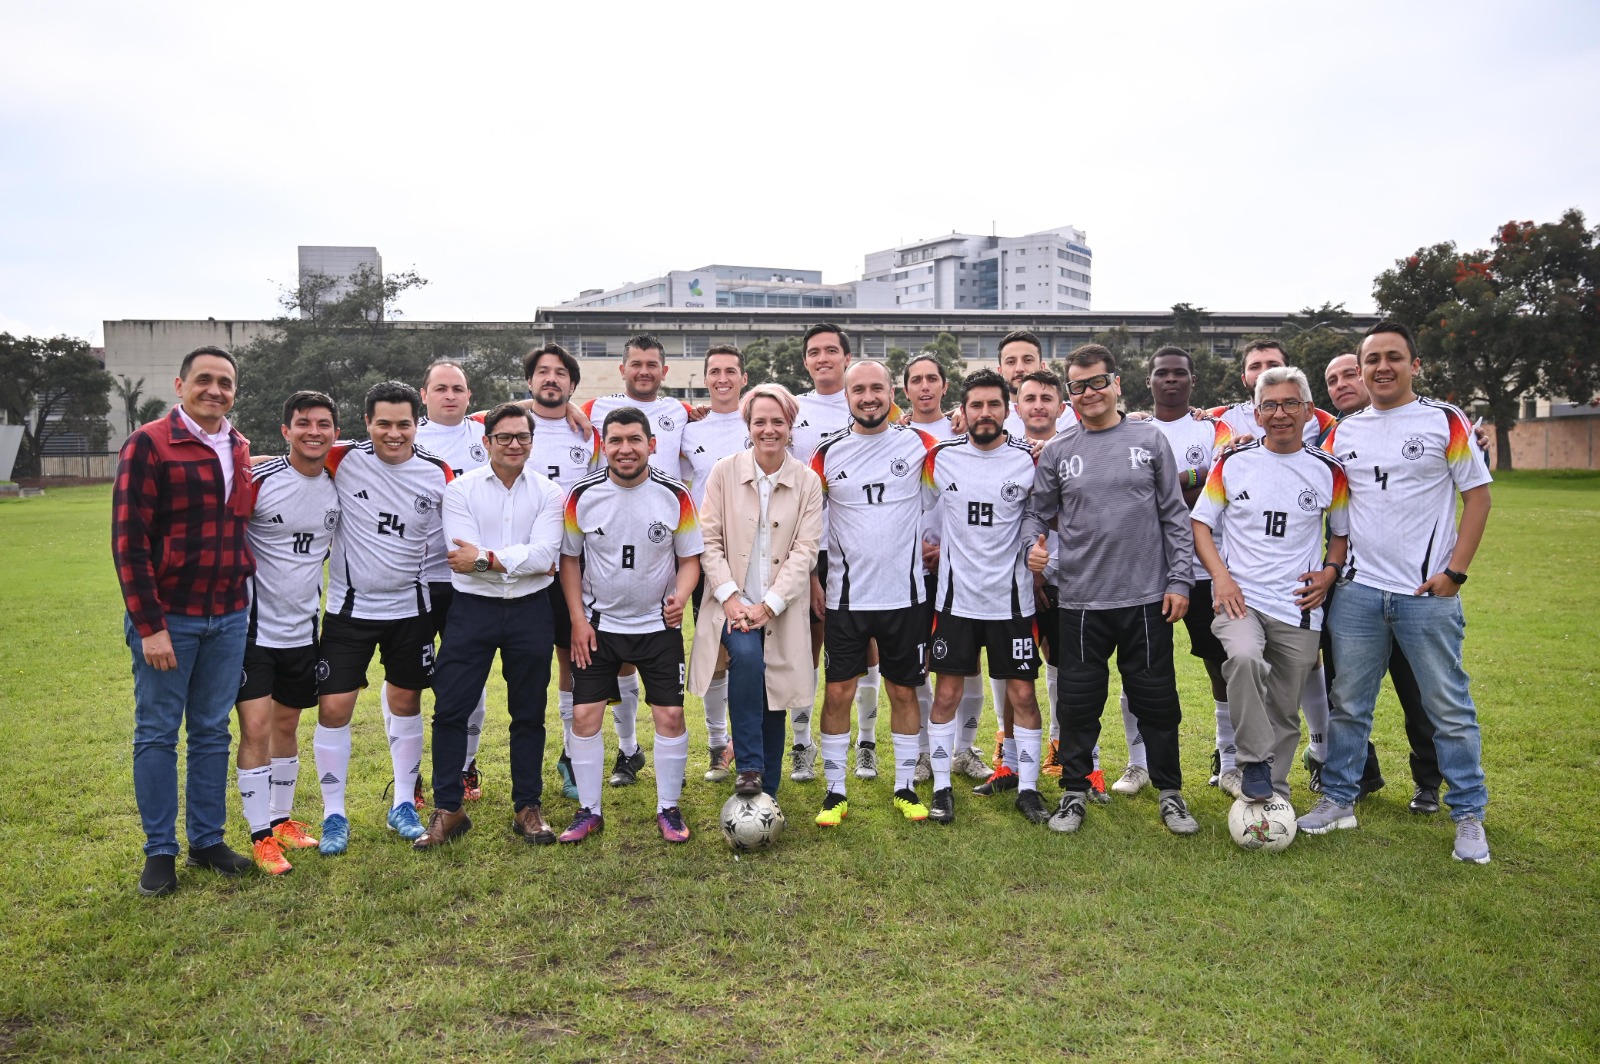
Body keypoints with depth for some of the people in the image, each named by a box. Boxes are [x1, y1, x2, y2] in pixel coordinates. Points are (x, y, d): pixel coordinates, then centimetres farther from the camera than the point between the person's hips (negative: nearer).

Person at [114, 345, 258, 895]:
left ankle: (208, 840, 24)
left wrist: (245, 585, 10)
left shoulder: (240, 451, 9)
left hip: (229, 617, 5)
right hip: (167, 618, -5)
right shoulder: (148, 444, -9)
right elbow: (129, 540, -12)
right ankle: (160, 851, 17)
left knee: (212, 732, 12)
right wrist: (148, 625, -15)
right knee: (157, 734, 6)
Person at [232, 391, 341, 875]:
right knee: (256, 727, -6)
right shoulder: (256, 479, -14)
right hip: (255, 627, -5)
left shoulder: (339, 485, 2)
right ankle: (261, 836, 6)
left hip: (303, 629, 5)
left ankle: (282, 819, 30)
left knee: (287, 725, 16)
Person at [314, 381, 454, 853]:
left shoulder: (439, 474, -6)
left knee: (406, 702, 12)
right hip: (349, 606, -1)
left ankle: (404, 804, 28)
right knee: (333, 707, -2)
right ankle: (334, 815, 15)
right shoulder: (342, 459, -11)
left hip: (409, 606, 2)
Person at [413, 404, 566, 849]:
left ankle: (528, 807, 22)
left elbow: (544, 555, -13)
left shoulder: (548, 493, 1)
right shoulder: (461, 489, 0)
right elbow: (463, 557, -12)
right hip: (473, 608, 0)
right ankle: (448, 809, 14)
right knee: (450, 709, 0)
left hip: (530, 611, 1)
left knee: (529, 713, 9)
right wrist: (523, 561, -15)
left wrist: (486, 558, -18)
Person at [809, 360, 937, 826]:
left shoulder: (919, 444, -2)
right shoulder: (828, 452, 0)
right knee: (838, 691, 2)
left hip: (905, 594, 0)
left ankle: (905, 787, 23)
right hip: (846, 595, 0)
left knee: (904, 690, 10)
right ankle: (835, 792, 15)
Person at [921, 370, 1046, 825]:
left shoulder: (1028, 460, -3)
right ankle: (942, 787, 17)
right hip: (955, 596, 1)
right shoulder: (940, 457, -1)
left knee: (1022, 694, 5)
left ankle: (1028, 788, 18)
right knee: (947, 693, 5)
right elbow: (918, 511, 14)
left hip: (1011, 598, 0)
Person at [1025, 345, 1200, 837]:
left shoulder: (1149, 440, 4)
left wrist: (1179, 580, -2)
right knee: (1078, 702, 7)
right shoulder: (1057, 452, 6)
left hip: (1147, 598, 0)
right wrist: (1033, 545, -10)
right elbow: (1039, 514, 11)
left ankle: (1170, 793, 25)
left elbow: (1175, 516, 4)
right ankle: (1074, 792, 22)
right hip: (1081, 600, 1)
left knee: (1156, 700, 9)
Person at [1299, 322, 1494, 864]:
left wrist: (1455, 571, -8)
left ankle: (1469, 815, 17)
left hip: (1428, 594, -3)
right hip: (1357, 591, 3)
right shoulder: (1343, 432, 9)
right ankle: (1338, 800, 21)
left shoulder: (1446, 422, -1)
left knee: (1450, 707, 4)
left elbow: (1477, 495, 0)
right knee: (1348, 703, 9)